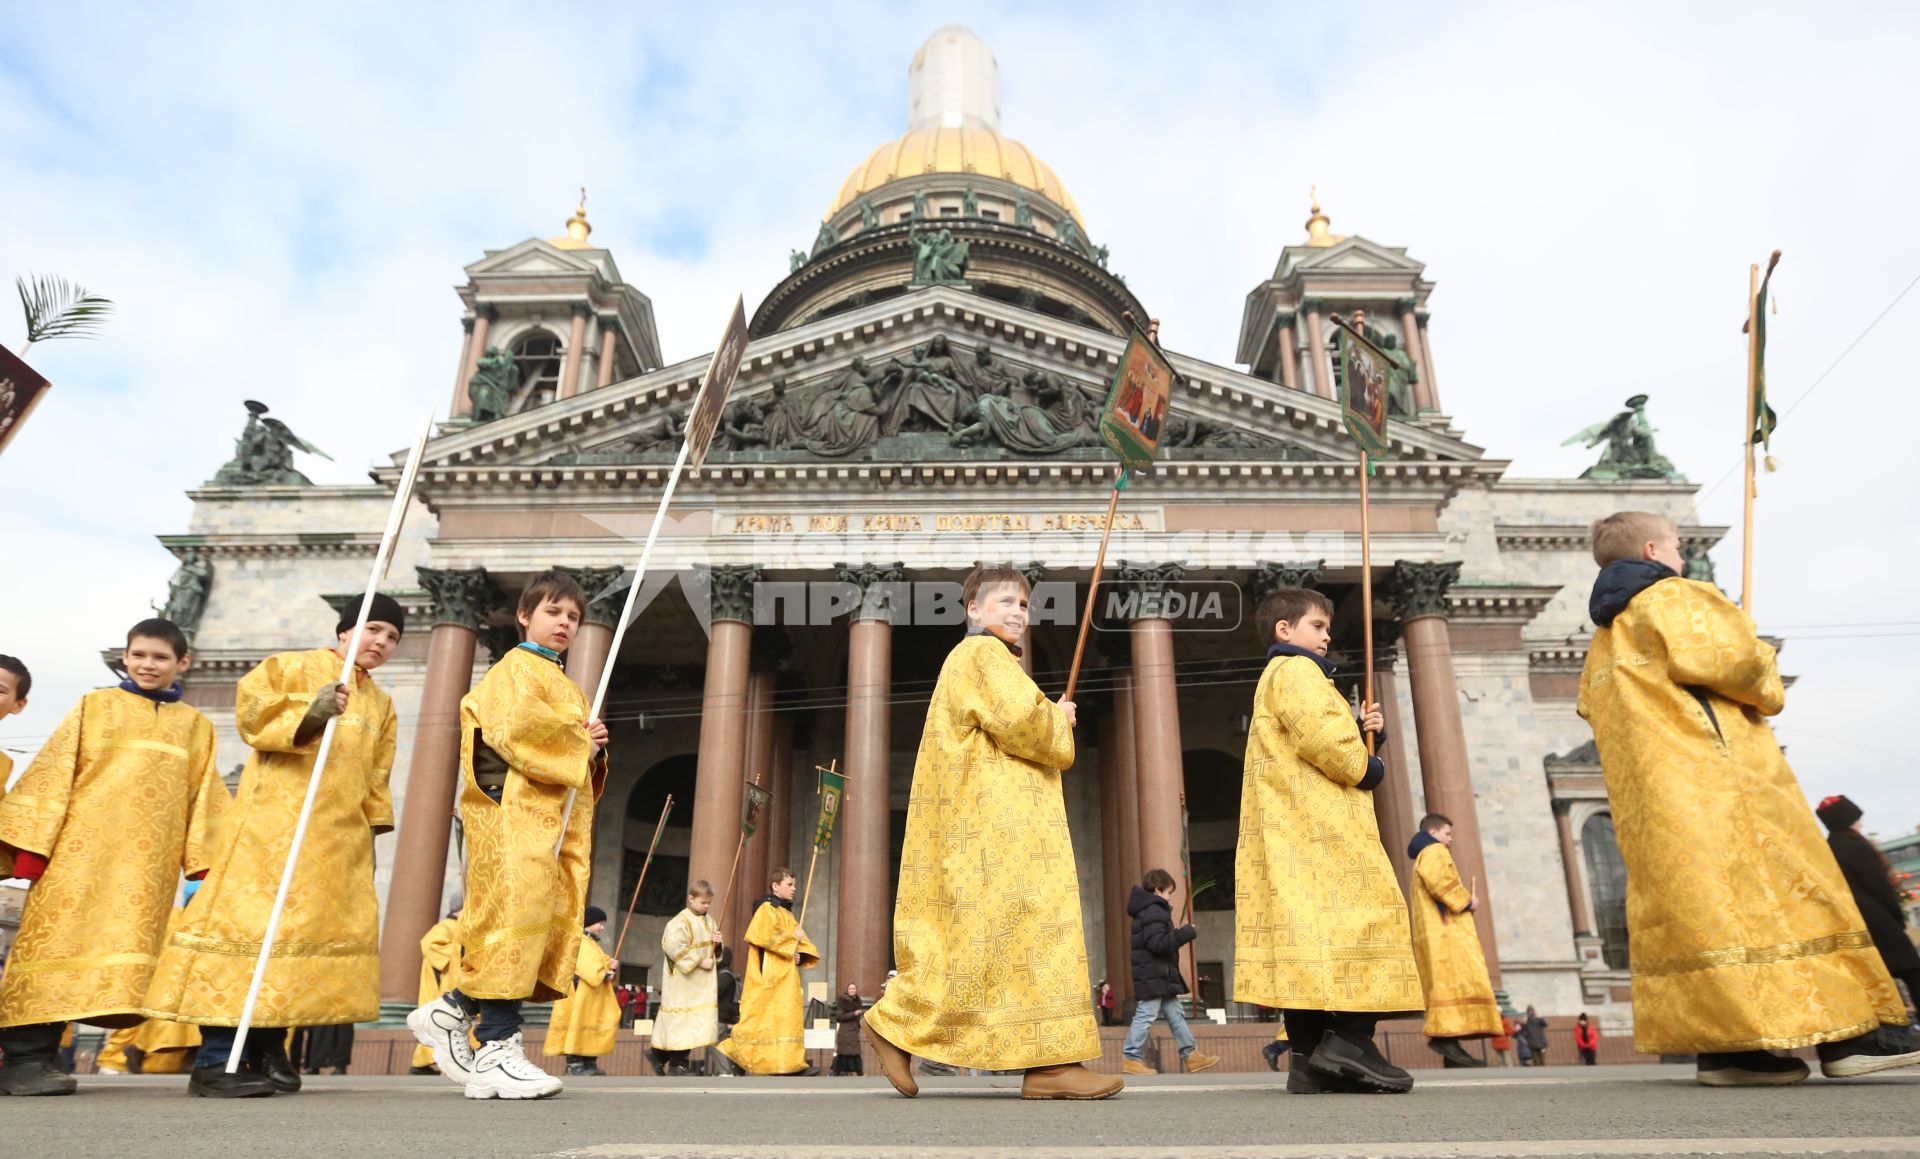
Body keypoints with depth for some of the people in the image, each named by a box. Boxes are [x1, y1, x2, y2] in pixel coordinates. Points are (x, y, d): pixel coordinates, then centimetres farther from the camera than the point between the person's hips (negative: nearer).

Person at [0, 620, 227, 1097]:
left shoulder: (196, 726, 14)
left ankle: (43, 1054, 8)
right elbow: (52, 773, 3)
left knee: (125, 949, -2)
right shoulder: (96, 705, 9)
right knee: (59, 939, -5)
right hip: (82, 847, -2)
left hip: (148, 860, 2)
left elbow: (204, 798, 11)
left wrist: (207, 863, 2)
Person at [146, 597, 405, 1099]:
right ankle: (214, 1059, -8)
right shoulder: (293, 666, 3)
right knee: (251, 921, -11)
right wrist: (309, 712, -27)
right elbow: (252, 709, -11)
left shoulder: (381, 703, 20)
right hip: (275, 820, -7)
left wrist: (371, 835, 16)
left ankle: (268, 1050, 12)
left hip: (340, 837, 7)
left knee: (318, 927, 4)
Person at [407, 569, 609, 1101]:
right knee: (516, 918, -13)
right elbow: (518, 726, -17)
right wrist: (579, 744, -6)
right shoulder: (515, 669, 2)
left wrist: (594, 749, 3)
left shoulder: (571, 689, 28)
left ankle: (452, 1012, 16)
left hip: (561, 824, 9)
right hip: (518, 815, -9)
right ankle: (496, 1050, -9)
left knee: (549, 927, 4)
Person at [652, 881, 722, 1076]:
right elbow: (674, 947, -22)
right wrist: (699, 962, -20)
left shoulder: (708, 921, 11)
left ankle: (659, 1053, 21)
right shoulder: (681, 921, -13)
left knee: (698, 1019, 8)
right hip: (684, 979, -8)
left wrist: (716, 944, -2)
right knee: (682, 1017, -4)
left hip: (704, 981, 8)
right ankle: (677, 1064, 8)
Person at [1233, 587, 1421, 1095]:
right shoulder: (1296, 670, -3)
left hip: (1292, 834, 10)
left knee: (1306, 932, 3)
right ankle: (1349, 1038, -17)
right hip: (1318, 827, -10)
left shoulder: (1276, 678, 30)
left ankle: (1308, 1060, 1)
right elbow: (1322, 735, -19)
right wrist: (1368, 767, -3)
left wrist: (1360, 729, 11)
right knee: (1369, 914, -11)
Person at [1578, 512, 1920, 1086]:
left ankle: (1726, 1045, -2)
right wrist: (1769, 691, 6)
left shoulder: (1603, 641, 24)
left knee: (1694, 904, 2)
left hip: (1646, 803, 8)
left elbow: (1592, 707, 21)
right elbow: (1730, 657, -14)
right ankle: (1848, 1032, -7)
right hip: (1717, 780, -8)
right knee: (1779, 892, -7)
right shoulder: (1673, 598, -2)